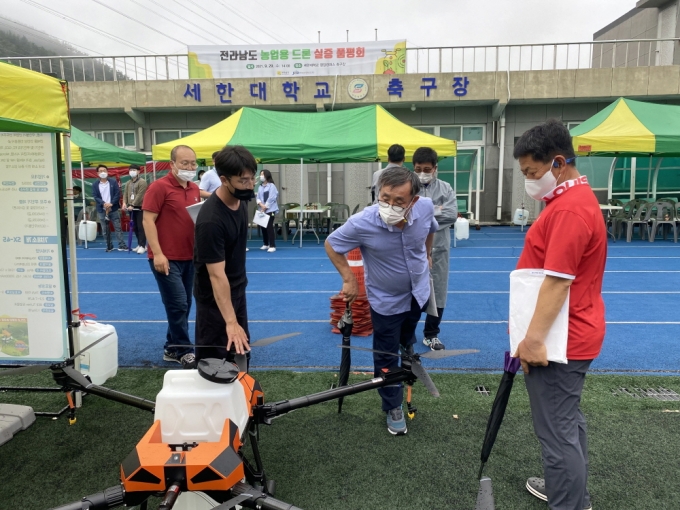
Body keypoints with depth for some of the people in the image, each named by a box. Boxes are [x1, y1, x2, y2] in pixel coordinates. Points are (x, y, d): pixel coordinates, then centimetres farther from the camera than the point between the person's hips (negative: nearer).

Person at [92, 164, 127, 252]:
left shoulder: (113, 182, 3)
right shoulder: (95, 185, 5)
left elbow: (117, 194, -4)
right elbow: (95, 197, -3)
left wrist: (111, 204, -17)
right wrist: (104, 203, -20)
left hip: (114, 209, -2)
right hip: (102, 210, 2)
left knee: (118, 228, -2)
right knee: (105, 230, 6)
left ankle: (122, 246, 0)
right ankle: (109, 246, 16)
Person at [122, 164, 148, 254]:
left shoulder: (142, 182, -8)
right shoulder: (128, 183, 14)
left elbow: (139, 195, -15)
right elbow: (125, 194, 9)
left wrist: (132, 205, -19)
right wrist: (124, 203, -10)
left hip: (140, 208, -7)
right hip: (131, 208, 7)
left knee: (141, 227, -6)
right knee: (135, 227, 9)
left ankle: (142, 246, -3)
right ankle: (140, 244, 18)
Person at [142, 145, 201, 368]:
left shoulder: (195, 189, 10)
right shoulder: (159, 187, -10)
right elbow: (148, 220, -14)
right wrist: (157, 253, -20)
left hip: (189, 257, 7)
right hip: (166, 258, -7)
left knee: (184, 305, 12)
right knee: (178, 305, -5)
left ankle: (172, 348, 26)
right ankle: (184, 351, 9)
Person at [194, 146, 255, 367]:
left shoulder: (241, 199, -5)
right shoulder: (211, 220, -31)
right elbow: (217, 274, -32)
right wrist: (230, 321, -35)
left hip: (238, 289, 8)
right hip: (215, 297, -8)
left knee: (241, 353, 20)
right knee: (214, 359, 6)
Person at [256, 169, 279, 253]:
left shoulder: (271, 186, -9)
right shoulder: (260, 187, 12)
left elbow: (271, 198, -14)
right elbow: (258, 197, 8)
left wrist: (265, 207, -13)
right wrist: (261, 205, -12)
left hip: (270, 210, -7)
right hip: (262, 210, 7)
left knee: (269, 227, -11)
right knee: (263, 227, 11)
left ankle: (272, 246, -8)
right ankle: (266, 244, 24)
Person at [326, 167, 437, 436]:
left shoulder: (426, 207, -24)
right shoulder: (362, 223, -35)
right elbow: (331, 244, -17)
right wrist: (349, 279, -20)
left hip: (419, 291, 4)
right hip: (386, 299, -3)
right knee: (386, 356, 6)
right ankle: (393, 408, 27)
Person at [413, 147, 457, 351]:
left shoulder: (445, 188, 4)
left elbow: (452, 214, -10)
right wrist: (436, 211, -17)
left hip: (438, 248, 2)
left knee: (437, 291, 9)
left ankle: (431, 334, 26)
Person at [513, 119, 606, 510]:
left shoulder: (570, 209, -23)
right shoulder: (574, 198, 12)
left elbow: (558, 281, -27)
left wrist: (534, 339, -23)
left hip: (559, 340, -11)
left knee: (558, 431, 2)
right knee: (569, 420, 23)